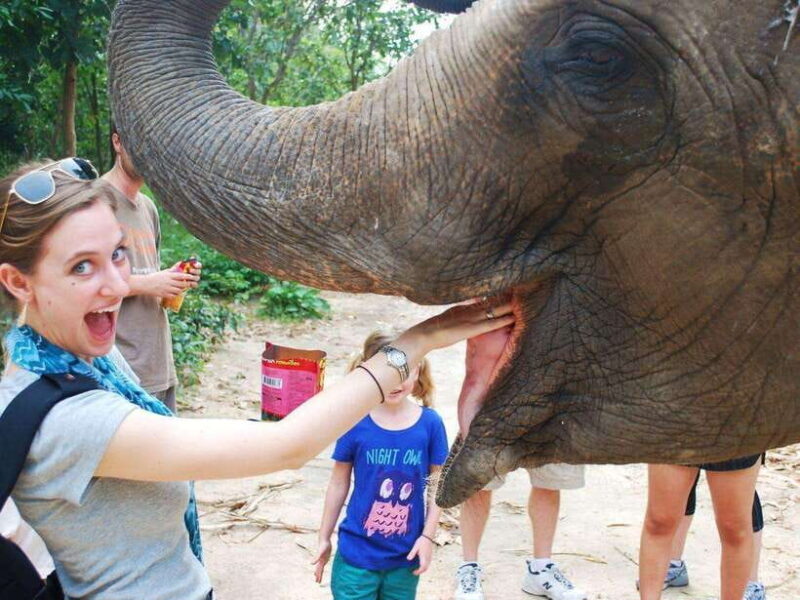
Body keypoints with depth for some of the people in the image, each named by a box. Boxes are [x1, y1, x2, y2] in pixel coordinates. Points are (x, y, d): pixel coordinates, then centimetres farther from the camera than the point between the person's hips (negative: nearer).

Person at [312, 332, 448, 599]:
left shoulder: (430, 423, -8)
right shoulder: (355, 423, -11)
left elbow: (436, 485, 1)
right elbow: (339, 484, -1)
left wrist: (428, 536, -3)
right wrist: (324, 539, 5)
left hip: (405, 556, 2)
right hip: (357, 554, -1)